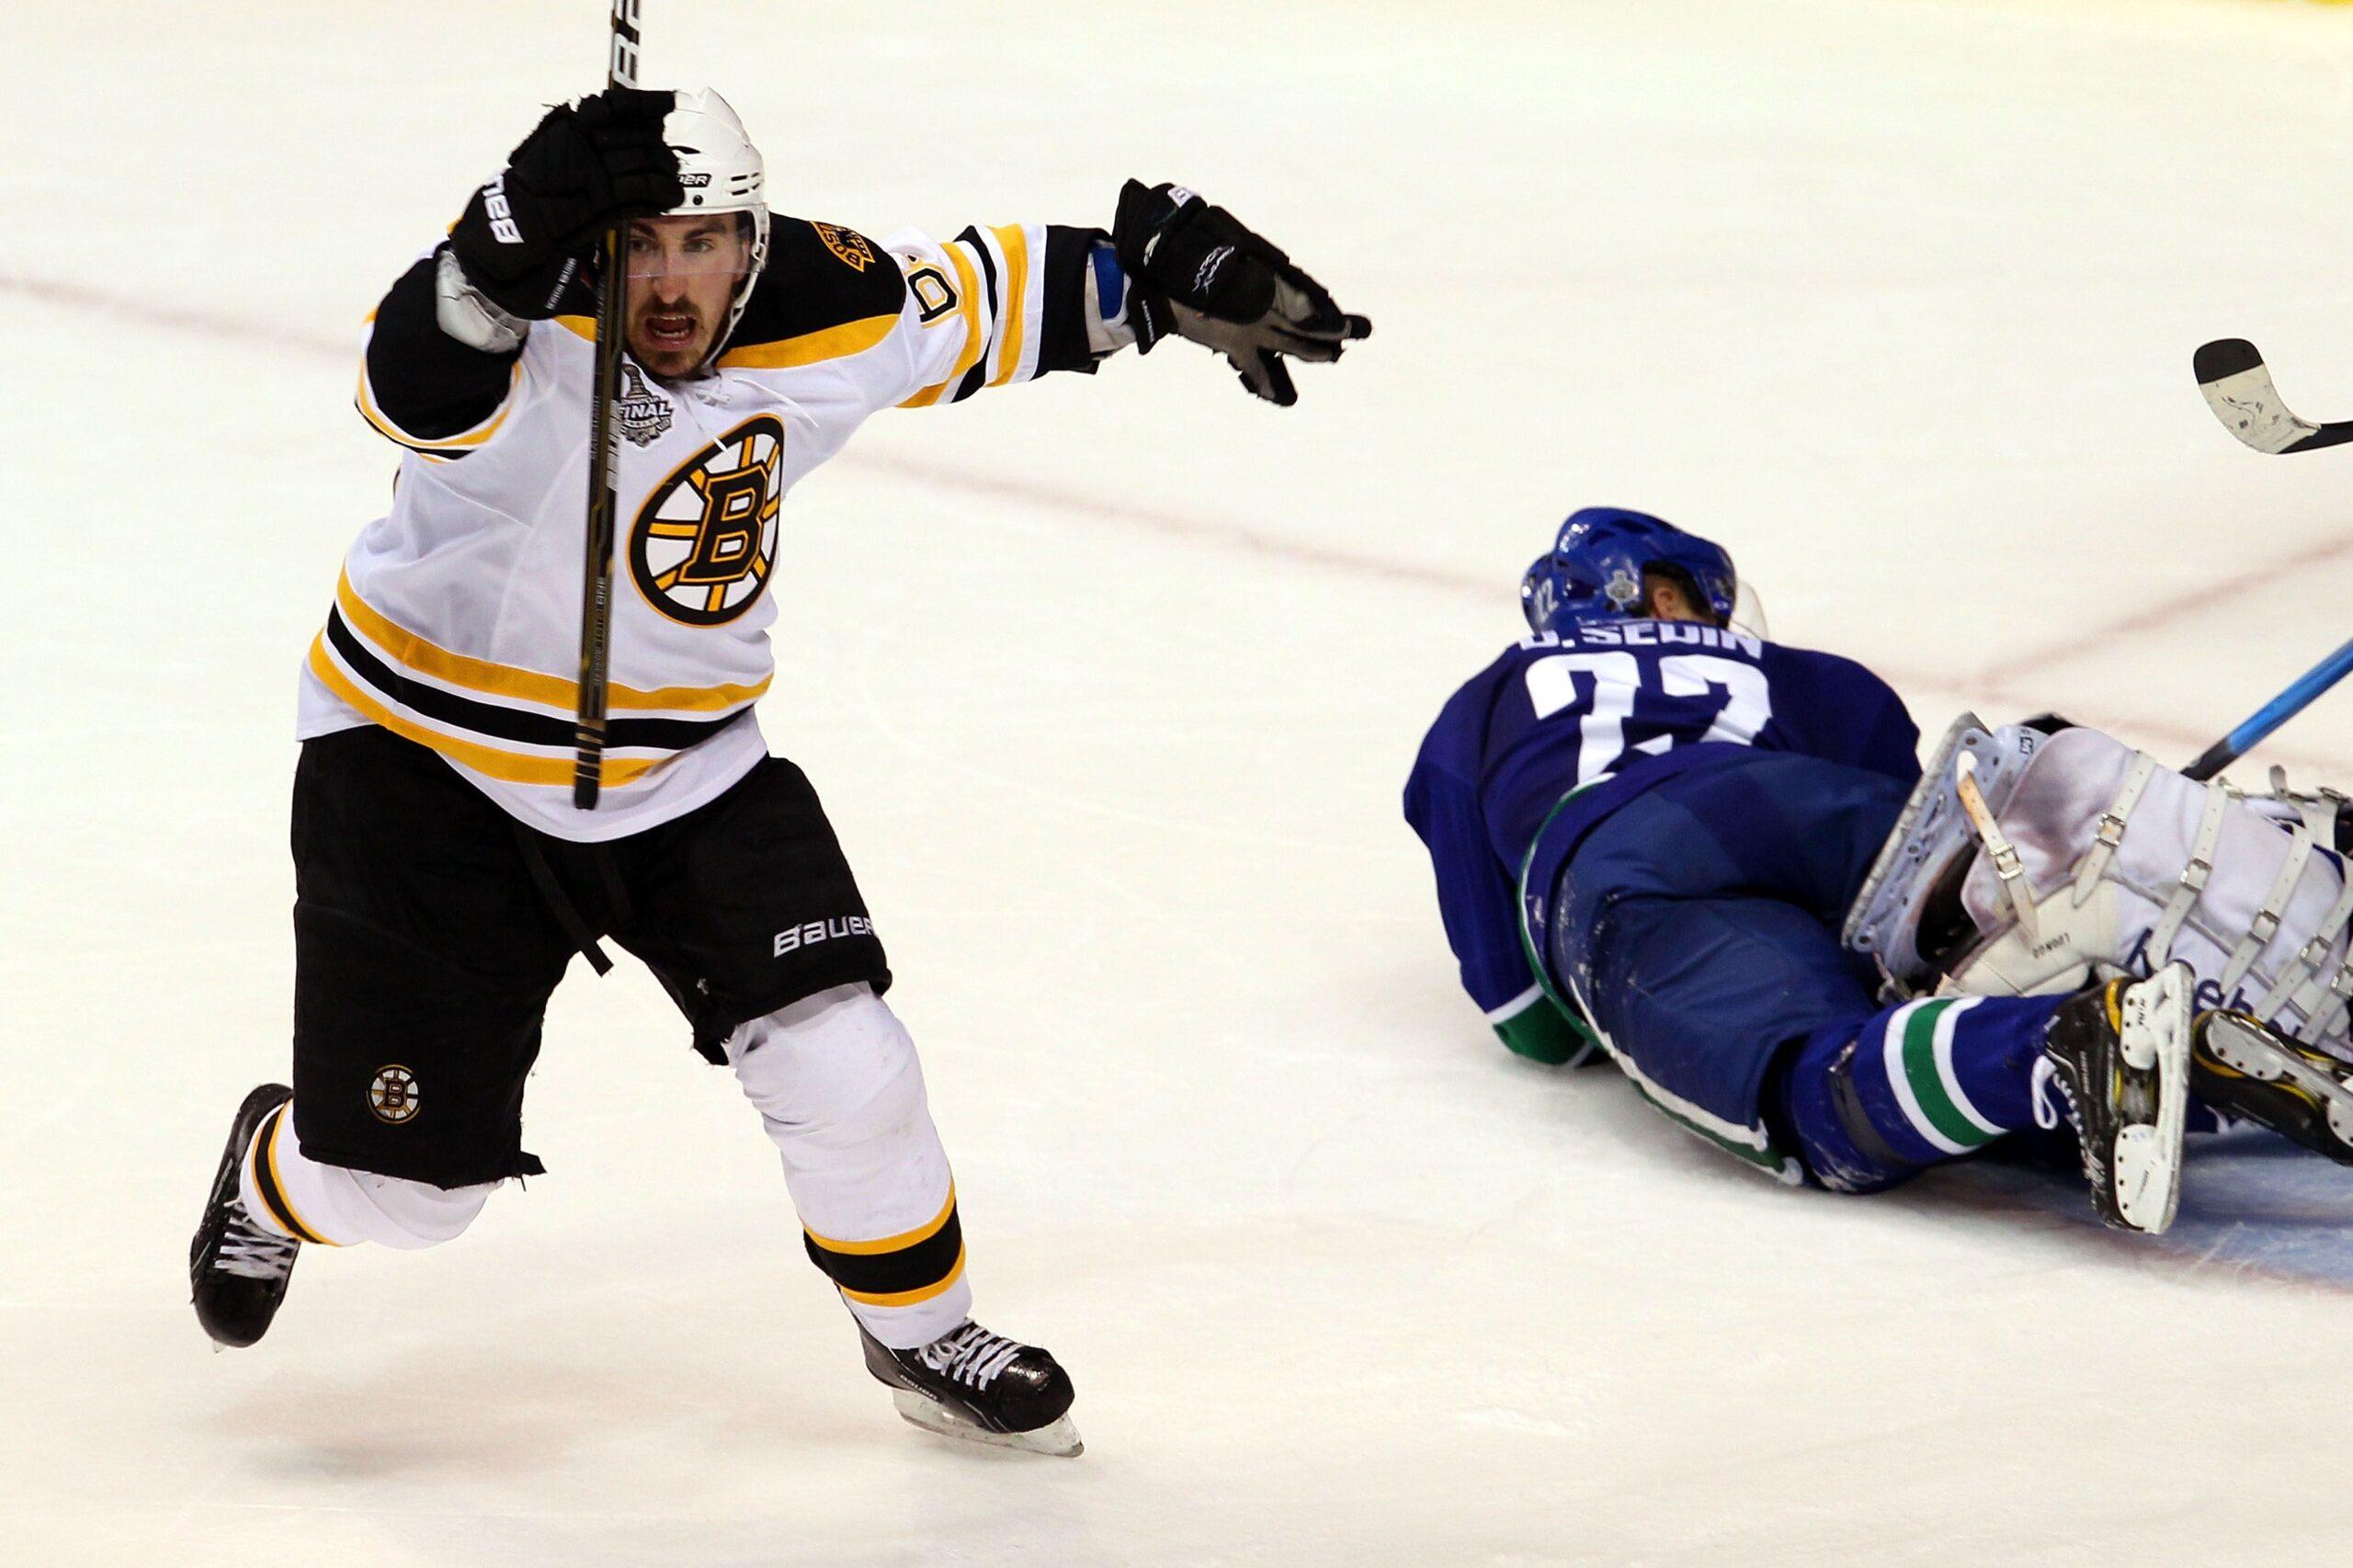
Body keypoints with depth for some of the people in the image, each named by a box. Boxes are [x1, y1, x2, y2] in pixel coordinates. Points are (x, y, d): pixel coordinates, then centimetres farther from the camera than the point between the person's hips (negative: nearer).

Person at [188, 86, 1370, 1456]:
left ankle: (922, 1333, 18)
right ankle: (281, 1174, 38)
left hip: (685, 764, 4)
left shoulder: (827, 315, -13)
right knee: (404, 1181, 0)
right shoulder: (532, 313, -28)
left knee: (840, 1069, -10)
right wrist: (526, 231, -65)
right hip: (429, 755, -3)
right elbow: (416, 394, -51)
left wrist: (1173, 276, 3)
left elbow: (985, 296, 7)